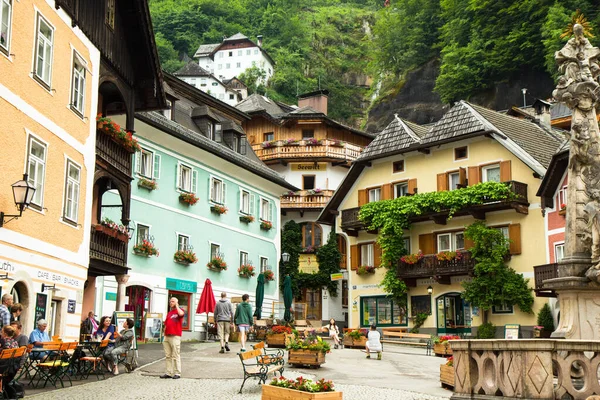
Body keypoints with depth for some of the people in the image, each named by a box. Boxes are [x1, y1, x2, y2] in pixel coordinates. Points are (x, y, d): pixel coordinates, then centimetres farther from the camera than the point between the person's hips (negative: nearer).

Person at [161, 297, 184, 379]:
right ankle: (169, 373, 11)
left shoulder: (179, 311, 2)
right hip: (167, 337, 7)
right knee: (168, 356, 7)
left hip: (175, 336, -7)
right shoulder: (169, 313, 22)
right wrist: (164, 335, 15)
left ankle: (177, 373, -1)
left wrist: (176, 305, -8)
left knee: (175, 356, -5)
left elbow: (181, 314, -24)